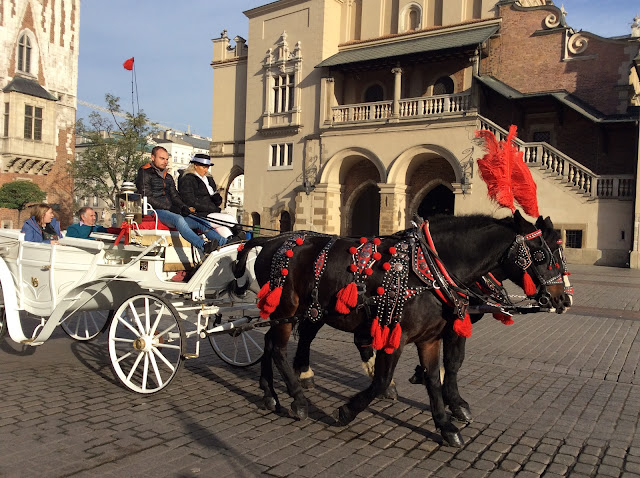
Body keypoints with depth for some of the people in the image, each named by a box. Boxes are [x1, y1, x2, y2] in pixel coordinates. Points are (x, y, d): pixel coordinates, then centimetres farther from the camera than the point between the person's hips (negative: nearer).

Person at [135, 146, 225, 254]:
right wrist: (169, 207, -16)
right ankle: (203, 246, -57)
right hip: (155, 211, -7)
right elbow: (147, 197, -8)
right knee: (178, 219, -38)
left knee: (200, 222, -14)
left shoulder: (168, 177, 25)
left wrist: (183, 206, -3)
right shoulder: (145, 173, 2)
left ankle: (224, 243, -30)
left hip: (170, 211, 7)